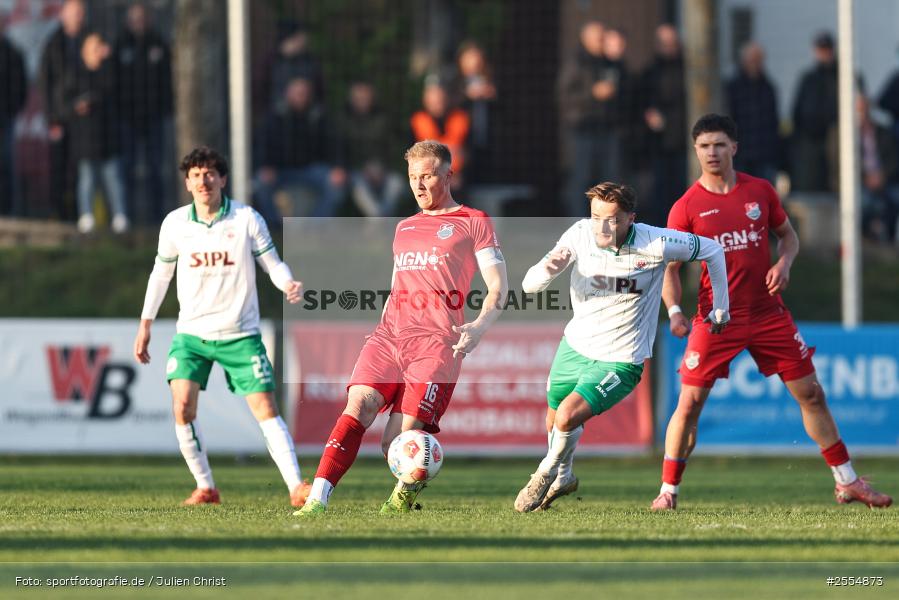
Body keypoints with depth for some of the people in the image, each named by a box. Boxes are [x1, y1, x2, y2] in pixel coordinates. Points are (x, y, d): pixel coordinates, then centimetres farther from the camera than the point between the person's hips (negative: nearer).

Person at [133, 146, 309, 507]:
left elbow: (273, 263, -4)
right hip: (192, 332, 2)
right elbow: (161, 272, 13)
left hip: (240, 334, -2)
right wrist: (145, 324, 14)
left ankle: (296, 487, -8)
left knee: (265, 408, -9)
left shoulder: (247, 220, -7)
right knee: (182, 405, -15)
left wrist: (289, 284, -27)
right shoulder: (175, 224, 0)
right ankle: (205, 487, -1)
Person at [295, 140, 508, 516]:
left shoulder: (473, 223, 9)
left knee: (397, 445, -14)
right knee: (360, 404, -22)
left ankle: (408, 489, 20)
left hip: (435, 343, -5)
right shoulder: (404, 228, 27)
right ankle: (317, 501, -30)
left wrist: (479, 326, -17)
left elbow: (498, 288, 2)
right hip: (389, 335, 5)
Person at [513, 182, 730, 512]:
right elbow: (530, 284, -15)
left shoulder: (655, 244, -22)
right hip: (575, 345, 4)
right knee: (554, 421, 19)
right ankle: (564, 476, 51)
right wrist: (548, 269, -38)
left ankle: (547, 473, 9)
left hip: (620, 359, -4)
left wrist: (721, 306, 2)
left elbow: (712, 250, -5)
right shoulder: (580, 234, -14)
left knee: (567, 418, -22)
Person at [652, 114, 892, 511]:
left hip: (768, 312, 3)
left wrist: (784, 263, -5)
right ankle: (668, 490, 3)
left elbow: (788, 234, 16)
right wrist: (674, 311, -17)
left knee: (811, 393, 5)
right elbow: (669, 266, -2)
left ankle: (847, 483, 16)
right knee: (689, 403, -9)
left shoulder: (760, 191, 3)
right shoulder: (687, 206, -5)